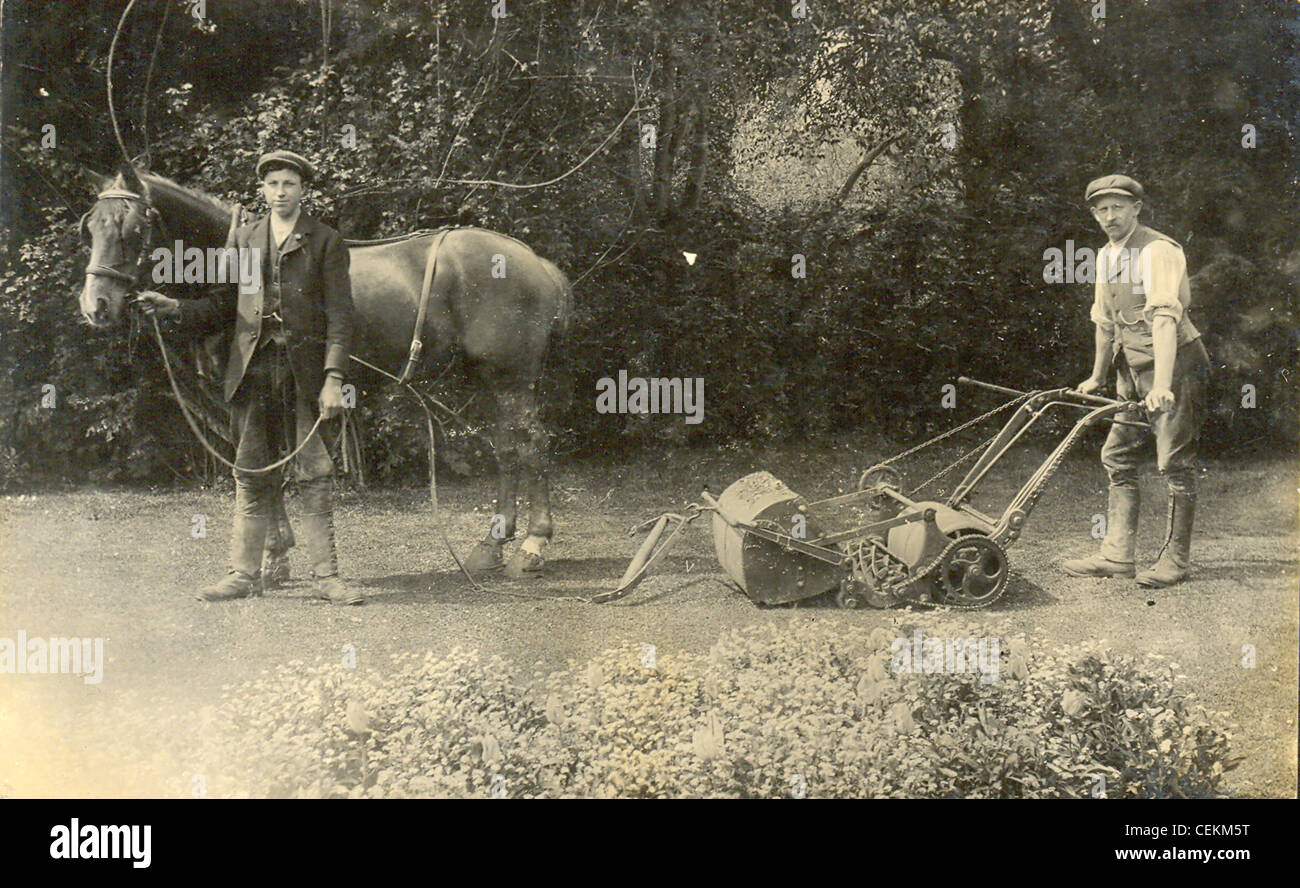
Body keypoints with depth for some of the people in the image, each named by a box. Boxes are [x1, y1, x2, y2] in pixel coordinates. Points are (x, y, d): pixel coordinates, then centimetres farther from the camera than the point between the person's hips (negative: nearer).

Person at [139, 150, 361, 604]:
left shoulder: (326, 242, 3)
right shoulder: (244, 240, 14)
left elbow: (339, 317, -3)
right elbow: (226, 307, 16)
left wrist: (333, 378, -13)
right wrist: (175, 308, 0)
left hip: (304, 372, -3)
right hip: (252, 368, 3)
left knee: (314, 477, 0)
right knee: (251, 478, 7)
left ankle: (325, 575, 6)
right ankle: (243, 574, 13)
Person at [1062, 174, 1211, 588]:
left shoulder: (1158, 250, -18)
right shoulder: (1106, 256, 10)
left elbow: (1165, 318, -28)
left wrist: (1161, 385, -37)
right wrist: (1097, 378, 26)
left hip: (1175, 365, -9)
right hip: (1132, 368, 9)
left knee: (1174, 463, -6)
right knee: (1117, 457, 8)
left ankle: (1175, 558, 3)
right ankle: (1117, 554, 13)